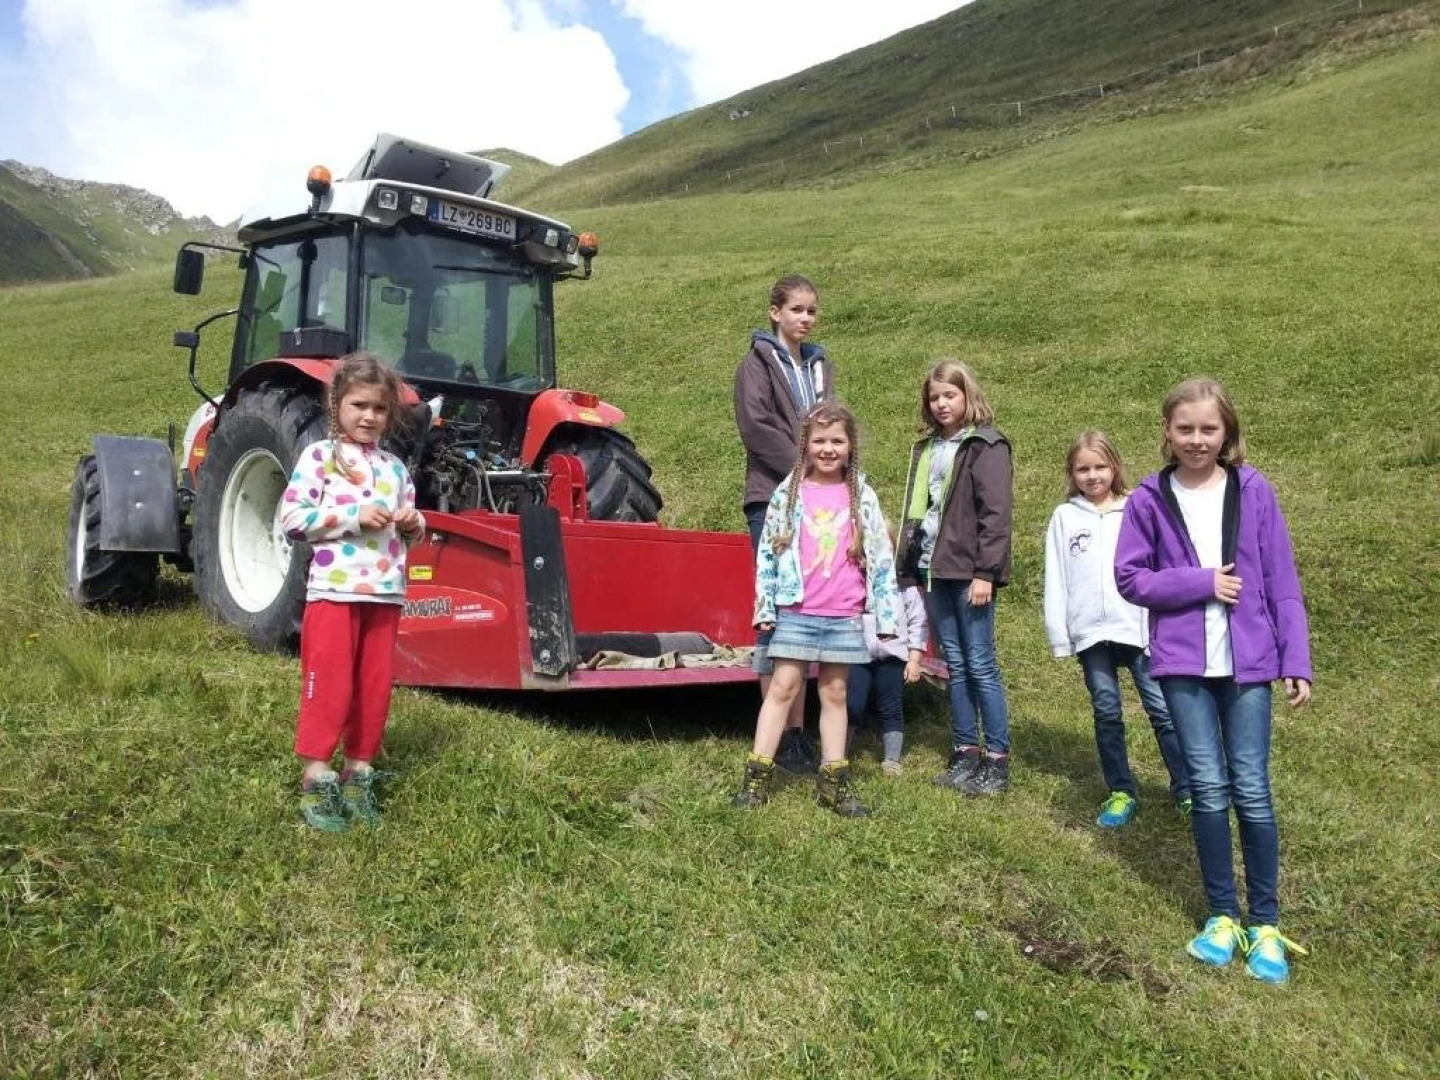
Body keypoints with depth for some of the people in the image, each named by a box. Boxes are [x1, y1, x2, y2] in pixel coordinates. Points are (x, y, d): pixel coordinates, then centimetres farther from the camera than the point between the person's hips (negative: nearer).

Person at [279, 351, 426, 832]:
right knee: (329, 686, -2)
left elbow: (409, 532, 22)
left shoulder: (395, 467, 14)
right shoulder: (318, 457, -2)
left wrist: (413, 524, -1)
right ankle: (316, 782, 7)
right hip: (333, 590, -5)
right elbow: (291, 519, -11)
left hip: (385, 594, 5)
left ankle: (358, 774, 21)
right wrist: (355, 516, -17)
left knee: (374, 688, 9)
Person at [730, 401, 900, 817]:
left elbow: (881, 558, 5)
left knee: (834, 694, 10)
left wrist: (887, 615, 2)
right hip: (795, 612, -1)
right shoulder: (788, 493, 1)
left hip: (845, 616, 1)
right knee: (782, 688, 0)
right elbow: (767, 552, 3)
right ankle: (757, 777, 6)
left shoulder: (863, 497, 4)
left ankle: (833, 783, 17)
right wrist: (765, 607, -1)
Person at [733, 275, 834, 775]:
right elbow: (756, 425, -10)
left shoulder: (821, 367, 21)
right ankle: (778, 738, -2)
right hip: (773, 501, -6)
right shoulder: (757, 364, 3)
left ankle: (799, 729, 13)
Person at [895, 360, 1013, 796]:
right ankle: (965, 754, 18)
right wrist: (912, 569, 15)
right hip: (934, 570, 7)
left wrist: (985, 572, -17)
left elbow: (995, 513, -11)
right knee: (955, 665, 10)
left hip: (968, 571, -7)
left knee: (981, 665, -3)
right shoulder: (927, 448, 17)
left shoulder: (986, 445, -5)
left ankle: (998, 760, 5)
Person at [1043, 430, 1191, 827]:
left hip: (1139, 627, -1)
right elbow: (1055, 579, 5)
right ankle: (1121, 792, 19)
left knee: (1162, 709, 1)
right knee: (1106, 713, 7)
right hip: (1090, 632, 1)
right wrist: (1058, 633, 1)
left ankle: (1187, 790, 11)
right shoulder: (1064, 516, 7)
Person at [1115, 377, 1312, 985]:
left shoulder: (1253, 492, 0)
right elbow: (1130, 578, -2)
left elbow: (1281, 583, 1)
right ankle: (1222, 915, 20)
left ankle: (1265, 924, 17)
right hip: (1183, 663, 0)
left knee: (1251, 789, 2)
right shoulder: (1149, 501, -1)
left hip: (1247, 661, 0)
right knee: (1209, 788, 4)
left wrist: (1297, 661, -1)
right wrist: (1202, 583, -13)